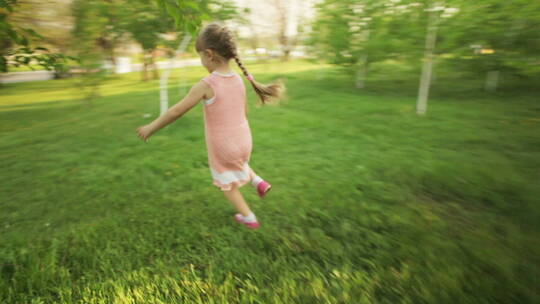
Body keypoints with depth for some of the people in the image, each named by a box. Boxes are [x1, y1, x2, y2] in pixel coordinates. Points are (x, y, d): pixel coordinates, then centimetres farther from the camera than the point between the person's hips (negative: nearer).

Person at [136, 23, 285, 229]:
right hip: (243, 142, 5)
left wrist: (151, 127, -5)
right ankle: (258, 182, 22)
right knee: (239, 164, 39)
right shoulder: (239, 80, -5)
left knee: (227, 183, 20)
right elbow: (245, 112, 6)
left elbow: (176, 111, -17)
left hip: (222, 148, -5)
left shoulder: (205, 85, -23)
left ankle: (249, 218, 28)